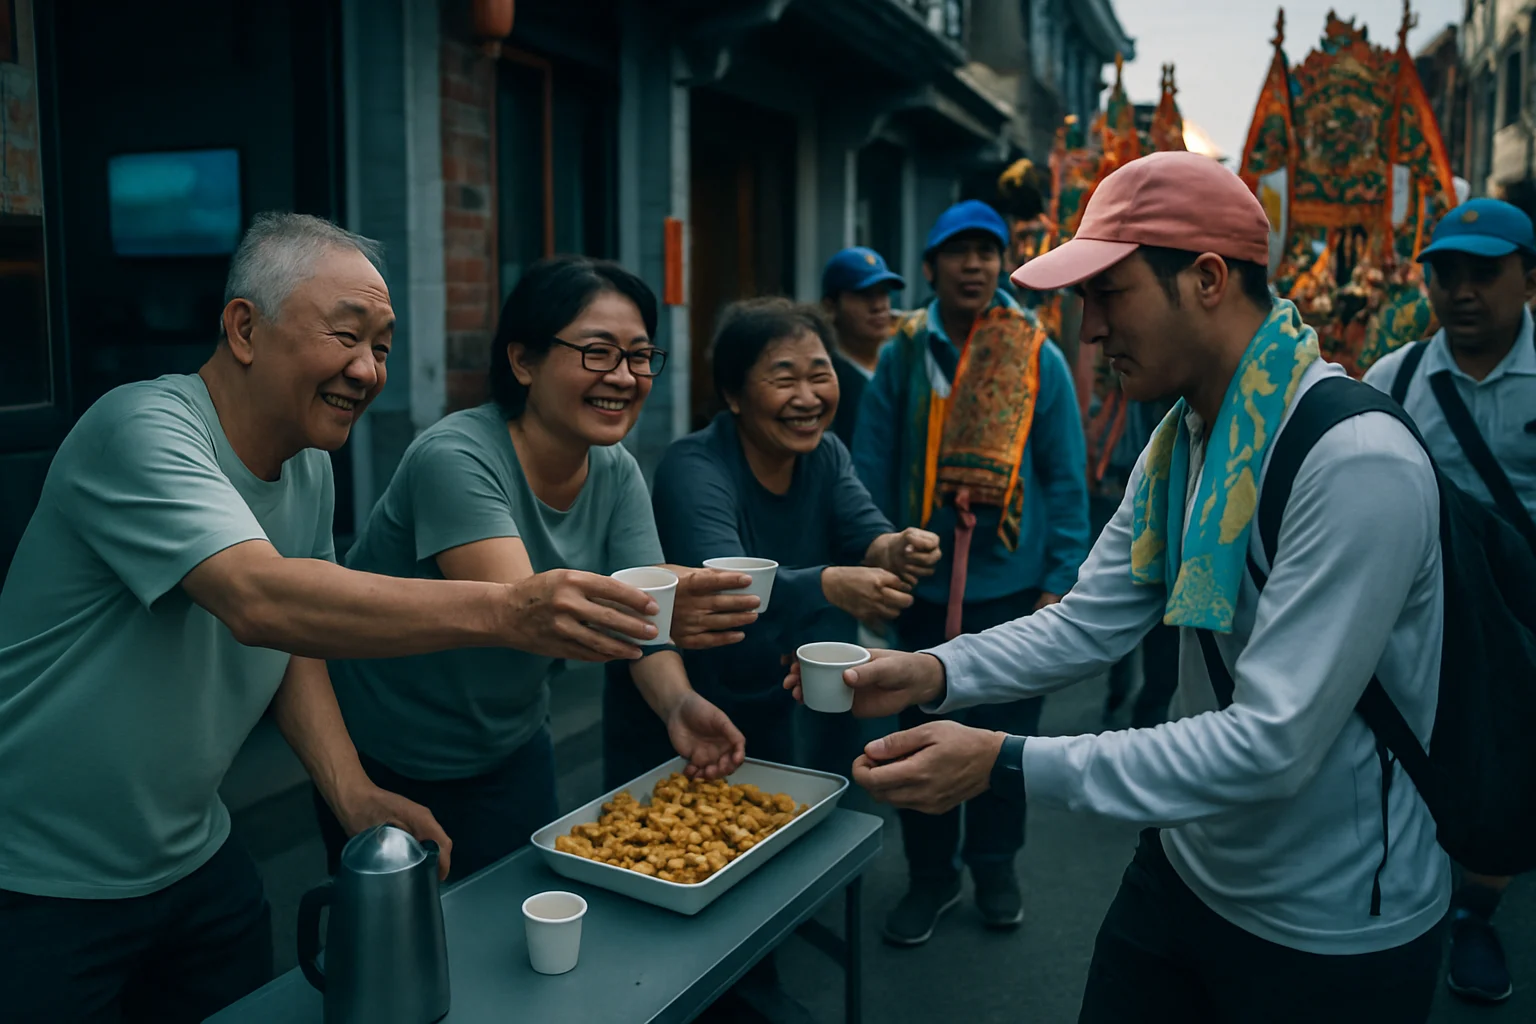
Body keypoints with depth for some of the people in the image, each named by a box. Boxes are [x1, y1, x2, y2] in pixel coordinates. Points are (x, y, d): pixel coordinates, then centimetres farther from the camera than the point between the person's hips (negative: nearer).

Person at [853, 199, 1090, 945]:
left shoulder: (1038, 358, -2)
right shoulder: (903, 354, -1)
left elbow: (1066, 481, -1)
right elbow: (871, 471, 1)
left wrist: (1056, 584, -4)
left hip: (1012, 586, 0)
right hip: (921, 586, 1)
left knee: (1005, 735, 13)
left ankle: (995, 867, 36)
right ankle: (930, 874, 31)